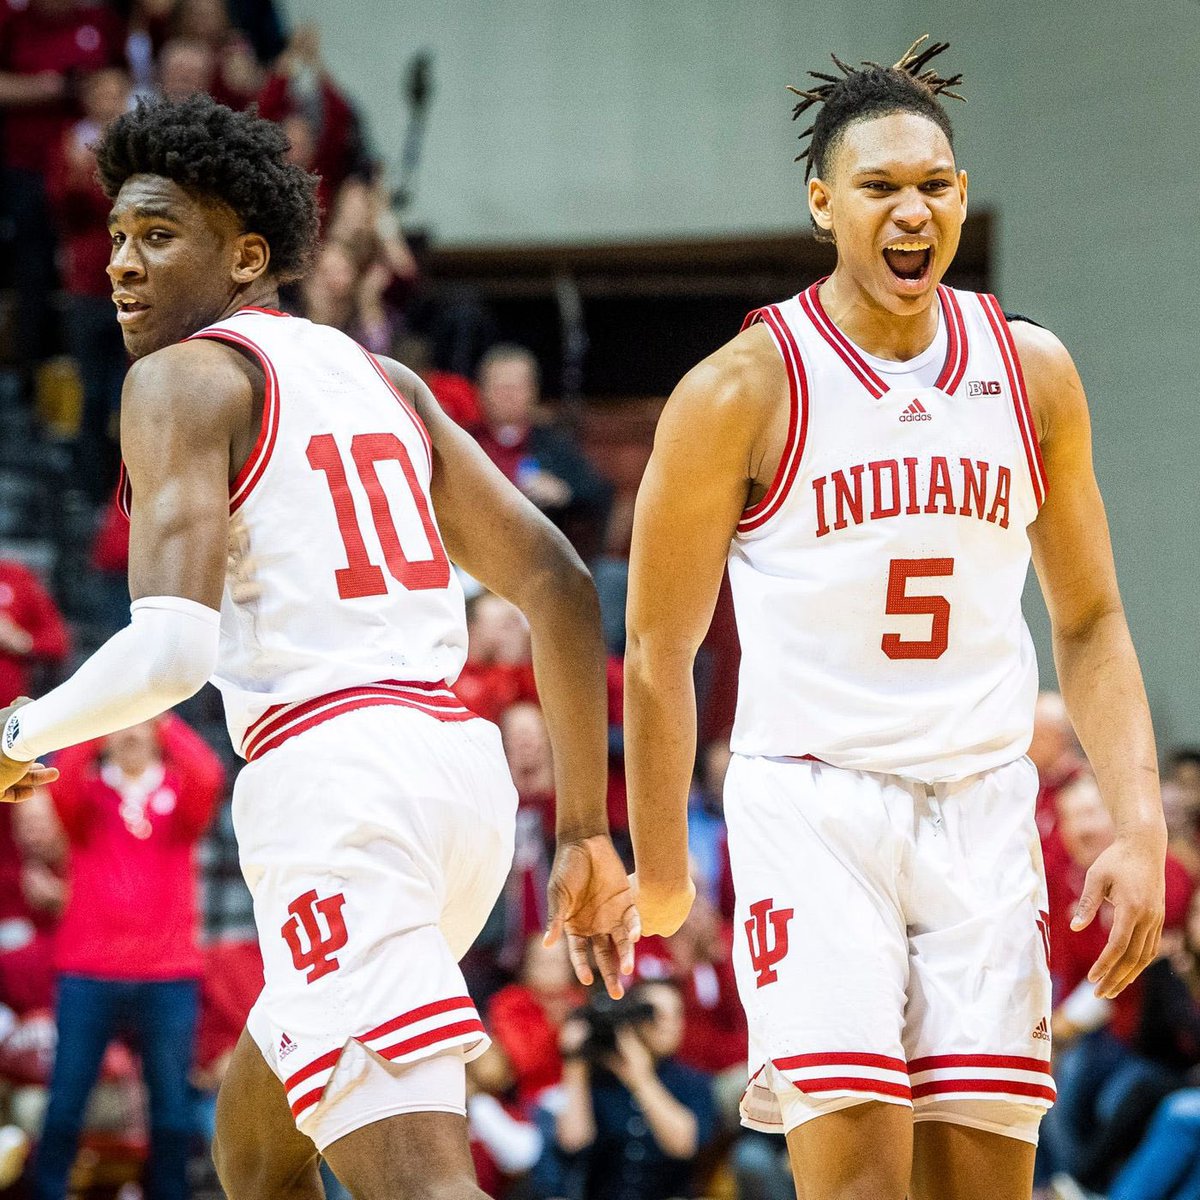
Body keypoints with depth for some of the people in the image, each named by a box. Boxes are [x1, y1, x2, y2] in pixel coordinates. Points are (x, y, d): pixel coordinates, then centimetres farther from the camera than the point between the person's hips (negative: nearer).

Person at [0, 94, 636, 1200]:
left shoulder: (184, 377, -1)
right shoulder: (383, 380, 21)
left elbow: (173, 646, -15)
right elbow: (560, 587, 18)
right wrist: (586, 831, 21)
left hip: (330, 775, -9)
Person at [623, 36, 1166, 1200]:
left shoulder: (1032, 373, 6)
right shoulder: (743, 392, -6)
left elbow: (1089, 623, 13)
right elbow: (660, 651, 2)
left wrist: (1140, 827, 1)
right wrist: (658, 872, 6)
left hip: (982, 806, 4)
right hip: (811, 804, -4)